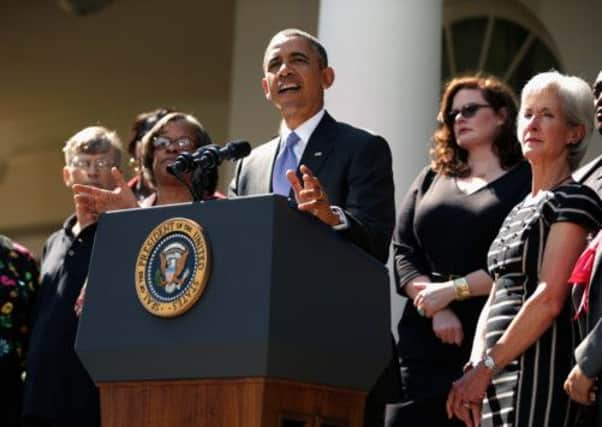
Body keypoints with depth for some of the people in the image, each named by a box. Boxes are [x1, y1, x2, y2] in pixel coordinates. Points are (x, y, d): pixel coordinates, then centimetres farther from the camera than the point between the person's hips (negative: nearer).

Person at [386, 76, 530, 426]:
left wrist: (453, 289, -10)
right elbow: (403, 253, 9)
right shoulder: (431, 180, 19)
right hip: (424, 342, 4)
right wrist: (436, 308, -7)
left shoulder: (527, 182, 4)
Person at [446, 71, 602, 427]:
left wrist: (486, 367, -15)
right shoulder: (519, 211, 20)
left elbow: (549, 298, -15)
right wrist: (475, 369, 3)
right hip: (498, 372, 8)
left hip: (539, 367, -8)